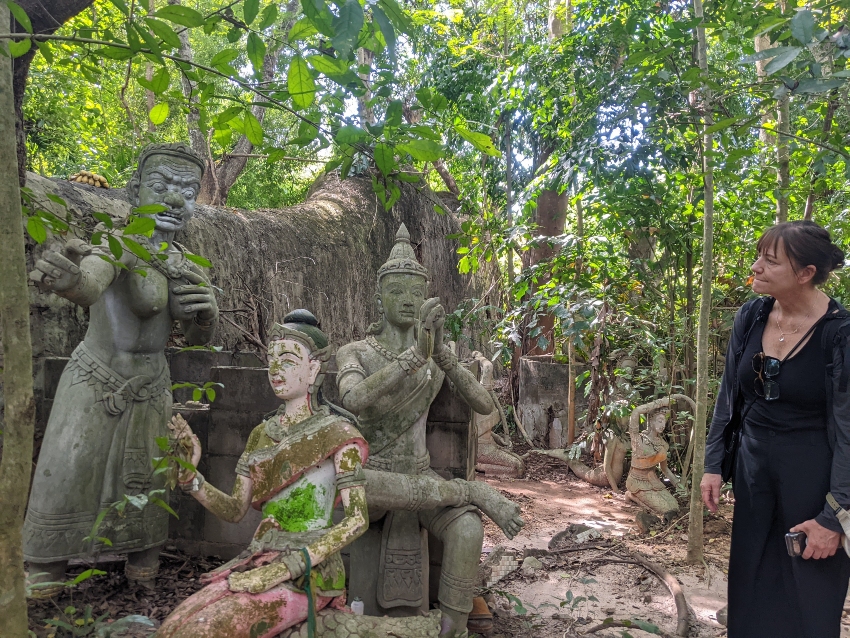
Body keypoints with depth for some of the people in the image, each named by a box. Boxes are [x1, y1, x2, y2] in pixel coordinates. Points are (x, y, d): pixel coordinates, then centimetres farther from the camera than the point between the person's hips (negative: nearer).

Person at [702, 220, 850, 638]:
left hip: (813, 476, -5)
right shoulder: (751, 317, -4)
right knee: (751, 588, 18)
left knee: (810, 600, 13)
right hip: (754, 467, 5)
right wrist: (714, 465, 5)